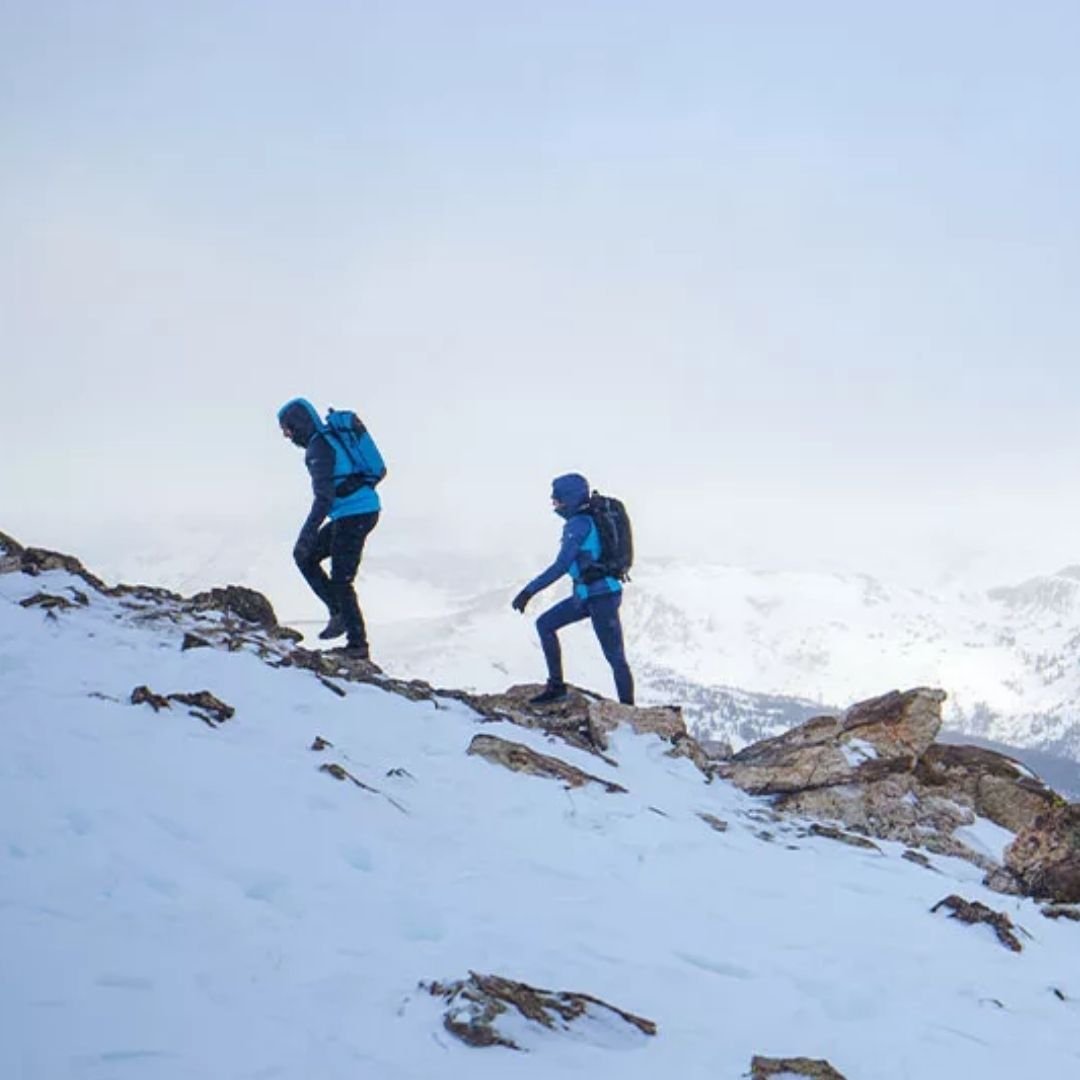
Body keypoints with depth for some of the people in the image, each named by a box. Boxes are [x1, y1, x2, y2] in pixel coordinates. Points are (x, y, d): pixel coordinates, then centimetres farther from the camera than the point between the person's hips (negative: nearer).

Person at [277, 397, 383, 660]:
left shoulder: (319, 448, -15)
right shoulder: (333, 437, 14)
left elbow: (324, 497, -25)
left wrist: (307, 534, -28)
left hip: (353, 516, -10)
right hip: (365, 510, 10)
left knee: (340, 581, -5)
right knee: (305, 557, 15)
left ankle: (358, 646, 0)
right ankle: (339, 613, 12)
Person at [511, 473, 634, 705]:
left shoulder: (579, 524, -17)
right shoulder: (590, 519, 11)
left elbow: (561, 566, -23)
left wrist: (529, 591, -21)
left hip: (601, 596, -10)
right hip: (587, 593, 10)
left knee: (615, 657, -5)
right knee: (545, 624, 13)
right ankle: (556, 686, 14)